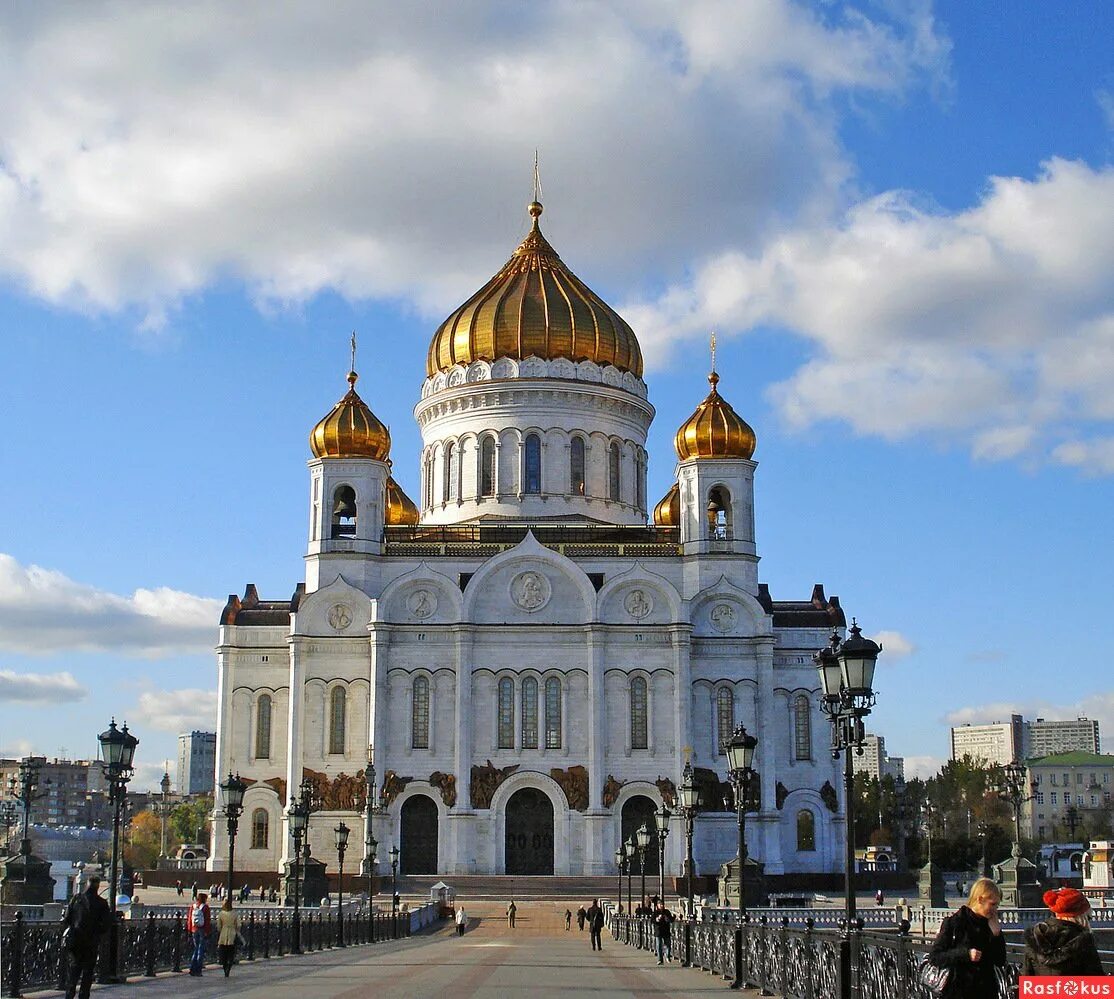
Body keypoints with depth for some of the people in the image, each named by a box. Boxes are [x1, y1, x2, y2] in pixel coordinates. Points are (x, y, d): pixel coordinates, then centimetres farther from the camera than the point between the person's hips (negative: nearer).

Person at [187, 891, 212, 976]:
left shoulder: (192, 907, 6)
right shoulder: (205, 907, -8)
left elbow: (189, 919, 8)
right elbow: (208, 920, -10)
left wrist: (189, 931, 13)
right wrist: (207, 931, -6)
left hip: (194, 930, 4)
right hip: (202, 930, -4)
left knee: (196, 949, 17)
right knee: (201, 950, 2)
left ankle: (192, 968, 8)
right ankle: (198, 971, 0)